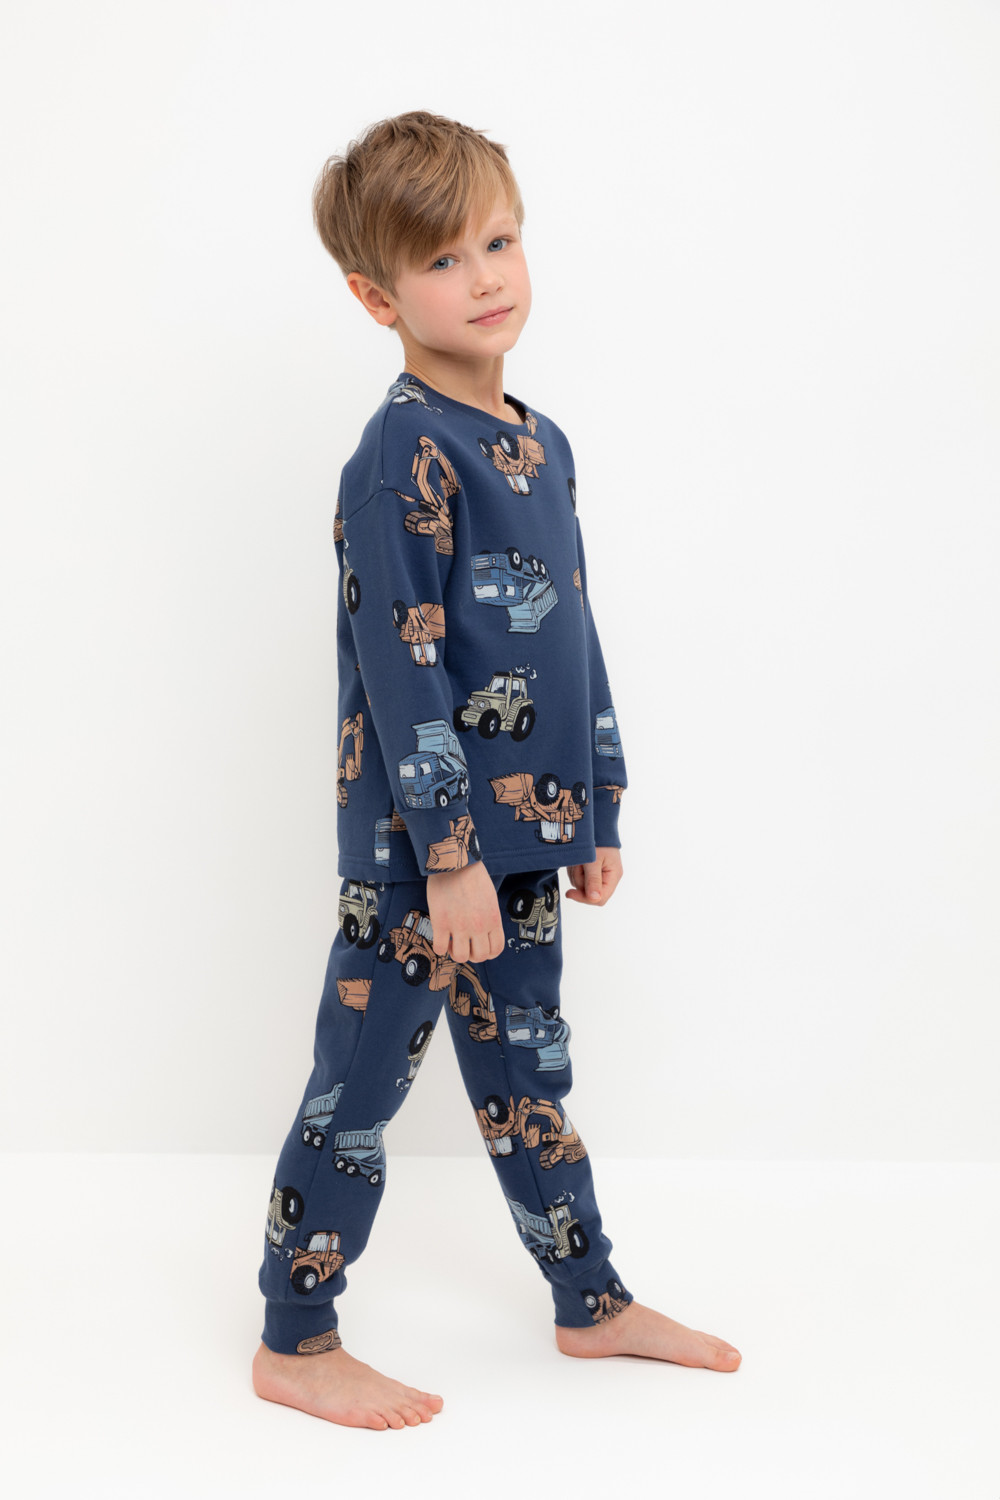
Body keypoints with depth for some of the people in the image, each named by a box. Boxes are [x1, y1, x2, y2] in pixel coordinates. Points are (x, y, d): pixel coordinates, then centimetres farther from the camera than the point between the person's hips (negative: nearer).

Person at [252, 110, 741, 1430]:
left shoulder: (541, 442, 10)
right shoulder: (402, 454, -16)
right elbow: (400, 666, -20)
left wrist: (597, 811, 15)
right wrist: (451, 854, -20)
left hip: (521, 827, 8)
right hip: (417, 840, -8)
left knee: (527, 1074, 20)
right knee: (361, 1084, 4)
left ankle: (594, 1304, 35)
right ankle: (294, 1346, 20)